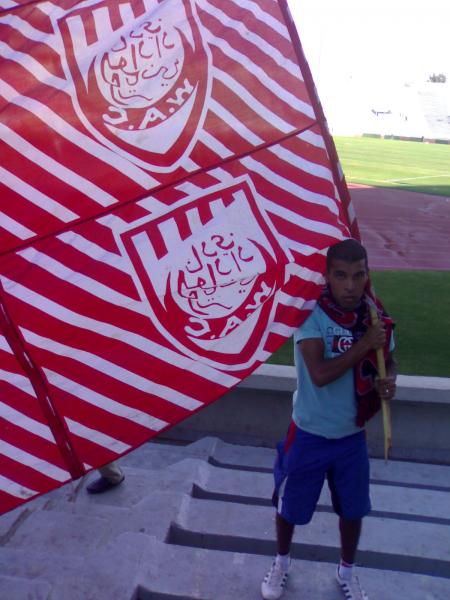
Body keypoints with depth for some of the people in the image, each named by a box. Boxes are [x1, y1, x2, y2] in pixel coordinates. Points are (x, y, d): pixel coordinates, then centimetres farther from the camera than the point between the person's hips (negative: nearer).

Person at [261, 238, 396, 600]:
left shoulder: (375, 316, -7)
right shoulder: (312, 316, -22)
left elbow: (388, 360, 8)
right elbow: (320, 374, -32)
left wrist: (388, 380, -13)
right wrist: (364, 345, -26)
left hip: (352, 436, 4)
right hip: (310, 435, -3)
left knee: (353, 509, 21)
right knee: (290, 506, 16)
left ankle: (347, 570, 49)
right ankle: (282, 562, 46)